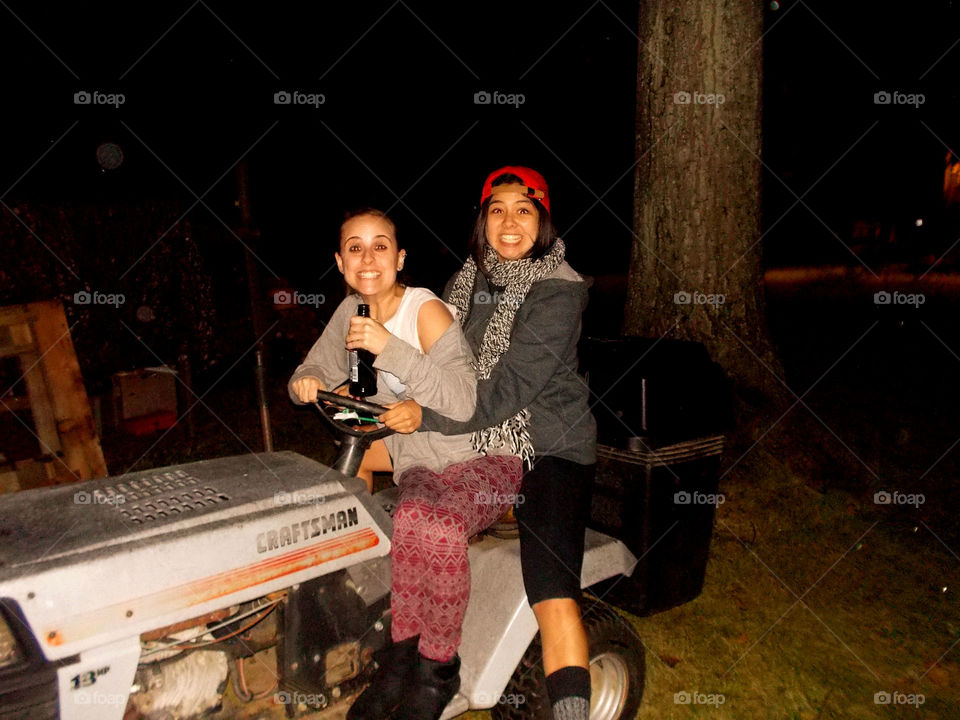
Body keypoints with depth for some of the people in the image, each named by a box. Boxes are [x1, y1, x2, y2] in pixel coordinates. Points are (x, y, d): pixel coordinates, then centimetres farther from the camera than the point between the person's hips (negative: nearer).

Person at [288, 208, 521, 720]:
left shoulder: (425, 310, -14)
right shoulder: (352, 312, 6)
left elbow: (463, 402, -25)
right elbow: (316, 370, 17)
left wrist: (389, 346, -30)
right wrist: (305, 384, -8)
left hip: (481, 459, -4)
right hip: (416, 460, 4)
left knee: (436, 527, -34)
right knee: (414, 519, -31)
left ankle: (436, 668, -10)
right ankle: (402, 656, -11)